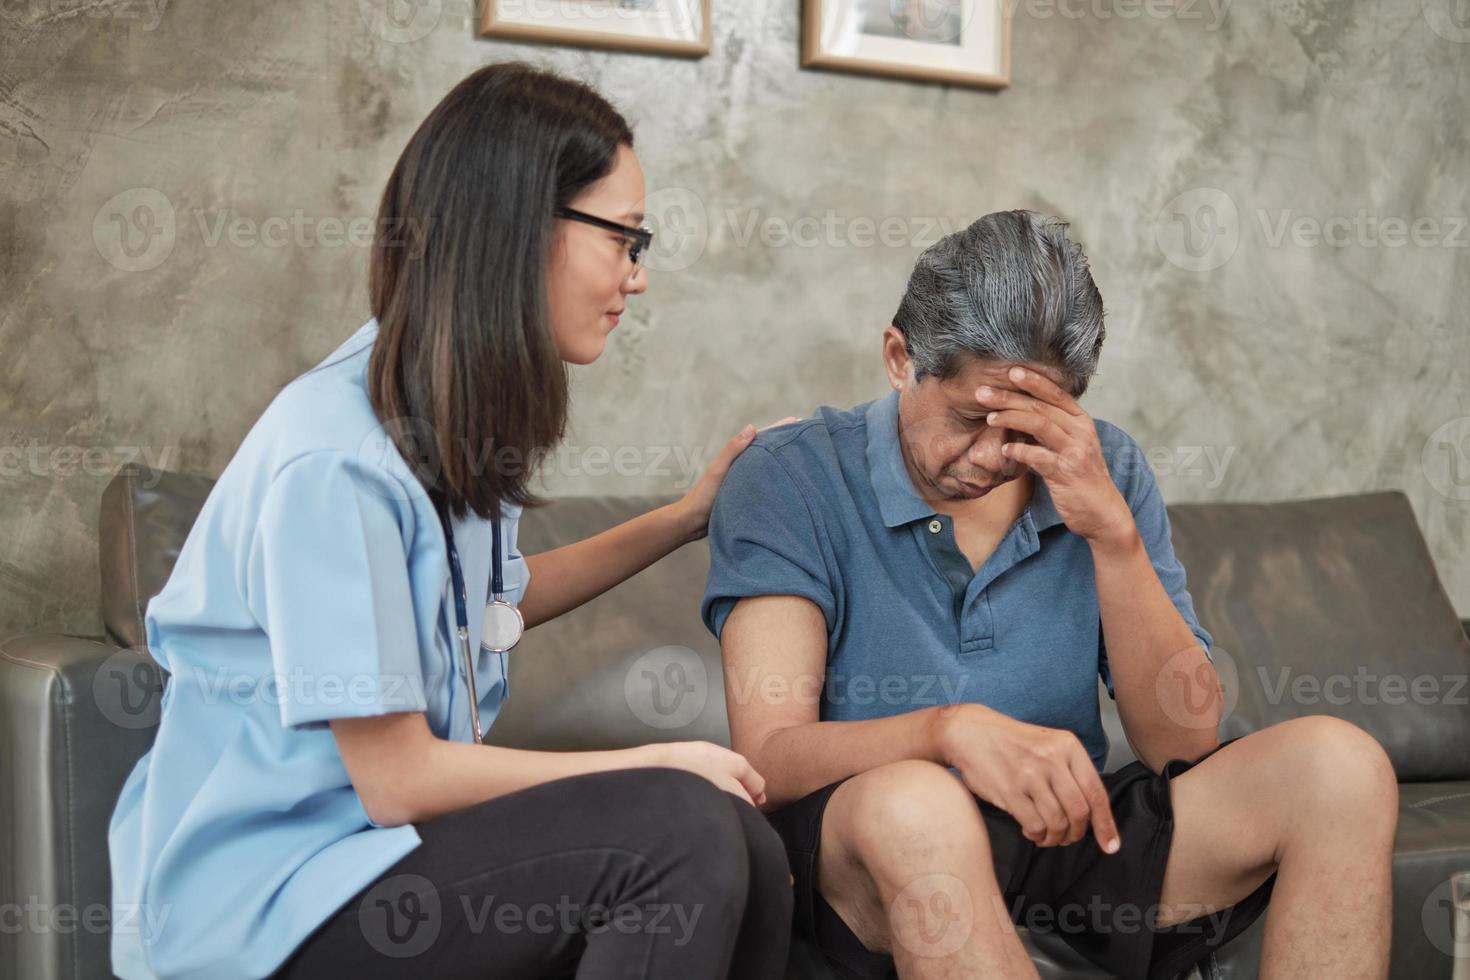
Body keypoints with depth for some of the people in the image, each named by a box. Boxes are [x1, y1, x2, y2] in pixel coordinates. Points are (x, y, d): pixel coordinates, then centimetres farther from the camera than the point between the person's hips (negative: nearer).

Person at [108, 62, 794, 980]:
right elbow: (397, 780, -19)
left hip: (384, 836, 8)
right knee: (680, 827, -26)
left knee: (752, 856, -14)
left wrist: (688, 516, 19)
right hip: (262, 903, -8)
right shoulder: (336, 460, -23)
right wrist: (657, 762, -11)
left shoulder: (461, 416, 4)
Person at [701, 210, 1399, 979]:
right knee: (912, 802, -40)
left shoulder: (1102, 473, 5)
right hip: (872, 862, -4)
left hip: (1069, 831, 5)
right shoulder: (789, 478, -7)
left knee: (1336, 766, -16)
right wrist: (950, 729, -35)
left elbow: (1182, 743, -3)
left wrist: (1112, 532, -17)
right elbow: (768, 760, -16)